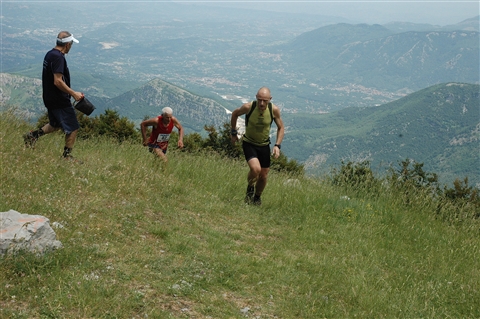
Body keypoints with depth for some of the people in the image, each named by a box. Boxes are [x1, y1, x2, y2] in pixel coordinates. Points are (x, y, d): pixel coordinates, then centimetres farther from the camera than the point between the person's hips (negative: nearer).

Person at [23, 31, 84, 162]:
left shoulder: (49, 54, 9)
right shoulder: (58, 57, -22)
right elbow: (58, 81, -27)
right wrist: (74, 93, -20)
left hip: (49, 98, 10)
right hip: (60, 101, -10)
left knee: (55, 124, 27)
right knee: (73, 128, 1)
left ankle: (33, 135, 21)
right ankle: (67, 155, 8)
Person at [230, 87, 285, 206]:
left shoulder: (274, 110, -18)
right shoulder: (248, 107, -23)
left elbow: (280, 127, 0)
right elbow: (235, 114, 0)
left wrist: (277, 145, -11)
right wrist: (233, 133, 8)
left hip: (264, 145, 3)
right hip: (249, 143, -3)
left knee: (263, 175, 10)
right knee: (256, 169, -26)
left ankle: (257, 197, 39)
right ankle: (250, 188, 6)